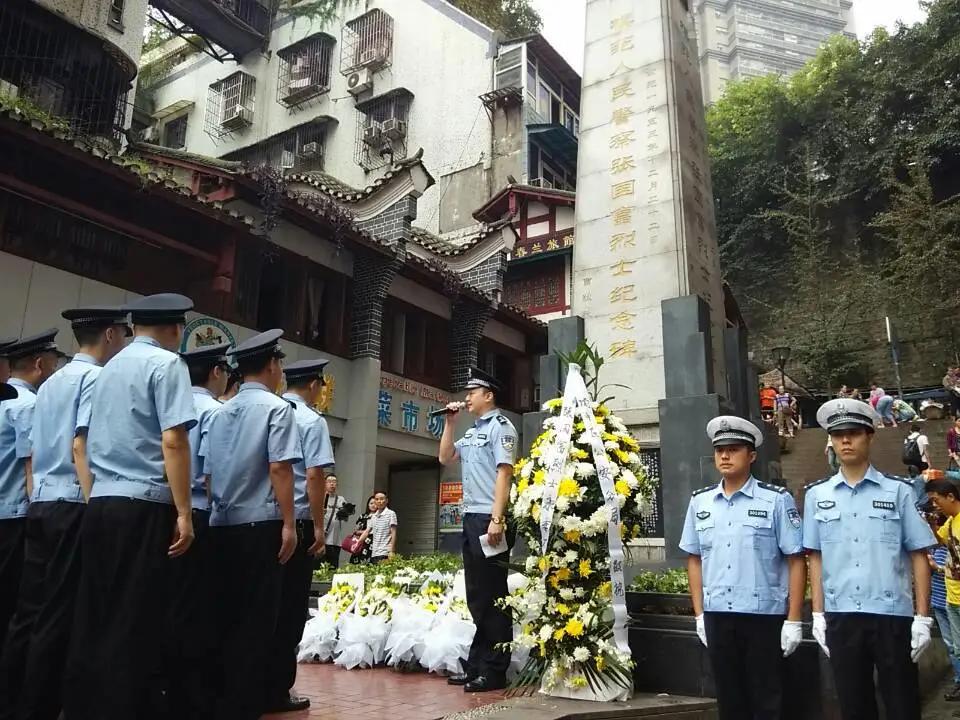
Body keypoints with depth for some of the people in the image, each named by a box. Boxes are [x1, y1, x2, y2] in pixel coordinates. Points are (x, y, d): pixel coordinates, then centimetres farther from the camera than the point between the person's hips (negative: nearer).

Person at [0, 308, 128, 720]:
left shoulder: (50, 383, 19)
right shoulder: (96, 378, -9)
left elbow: (33, 453, 20)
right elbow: (81, 446, -20)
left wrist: (36, 503, 23)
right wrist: (95, 507, -21)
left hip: (41, 503, 9)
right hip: (72, 505, -9)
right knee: (59, 615, -2)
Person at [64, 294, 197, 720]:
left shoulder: (110, 368, 18)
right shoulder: (167, 364, -5)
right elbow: (173, 440, -15)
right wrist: (183, 512, -15)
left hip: (100, 504, 7)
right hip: (143, 507, -7)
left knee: (94, 618, 11)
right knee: (135, 622, -2)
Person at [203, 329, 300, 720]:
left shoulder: (221, 412, 13)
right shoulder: (276, 408, -6)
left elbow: (207, 471, 14)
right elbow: (279, 468, -15)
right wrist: (288, 523, -13)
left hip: (221, 525, 7)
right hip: (260, 525, -7)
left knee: (224, 615, 13)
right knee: (255, 619, 0)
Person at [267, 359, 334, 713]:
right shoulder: (311, 420, -9)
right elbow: (314, 476, -15)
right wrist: (319, 526, -9)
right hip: (295, 523, -6)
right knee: (290, 607, 3)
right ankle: (276, 691, 9)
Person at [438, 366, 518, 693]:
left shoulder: (500, 426, -6)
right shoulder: (472, 432, 19)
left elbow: (504, 472, -14)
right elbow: (445, 458, 23)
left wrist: (496, 519, -22)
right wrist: (449, 422, 15)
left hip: (489, 518, -9)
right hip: (471, 517, 9)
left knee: (491, 596, -3)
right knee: (476, 595, 12)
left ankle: (494, 670, 4)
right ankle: (476, 665, 20)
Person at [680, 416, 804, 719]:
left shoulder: (776, 500, -7)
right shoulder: (700, 502, 5)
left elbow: (796, 561, -7)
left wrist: (793, 620, -9)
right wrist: (699, 614, 9)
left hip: (764, 615, -4)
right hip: (716, 616, 4)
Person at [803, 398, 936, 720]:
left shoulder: (897, 490, -2)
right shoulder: (817, 494, 4)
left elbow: (918, 555, -1)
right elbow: (816, 557, 6)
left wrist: (923, 617, -5)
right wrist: (818, 614, 4)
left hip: (892, 615, -2)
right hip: (840, 617, 2)